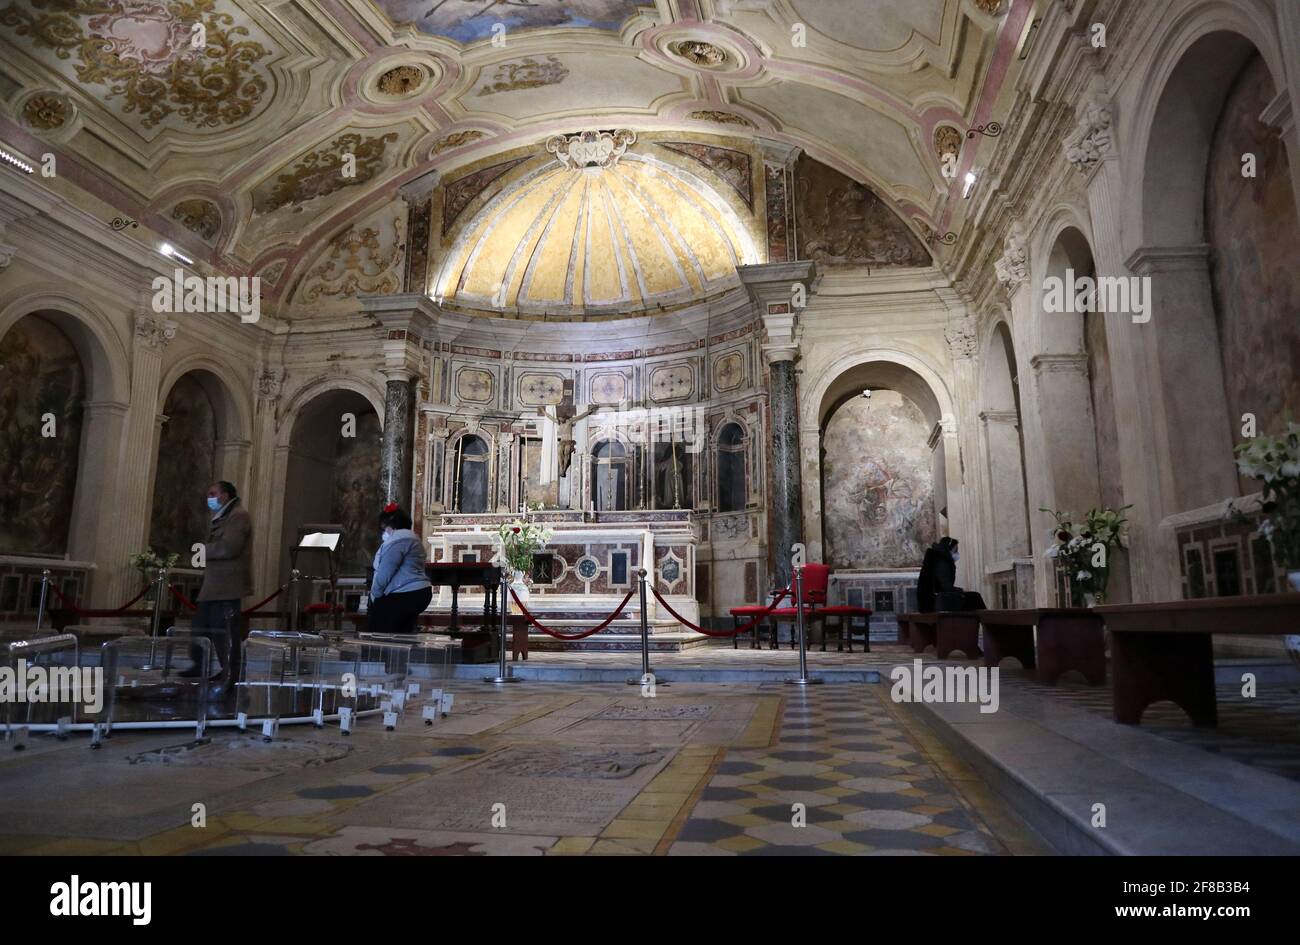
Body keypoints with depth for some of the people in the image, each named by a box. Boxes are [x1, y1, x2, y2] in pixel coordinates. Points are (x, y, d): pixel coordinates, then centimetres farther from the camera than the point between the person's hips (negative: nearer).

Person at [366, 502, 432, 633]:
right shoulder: (411, 537, 21)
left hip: (403, 596, -10)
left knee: (375, 633, -3)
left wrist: (375, 595, -2)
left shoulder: (397, 540, -12)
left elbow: (384, 573, -16)